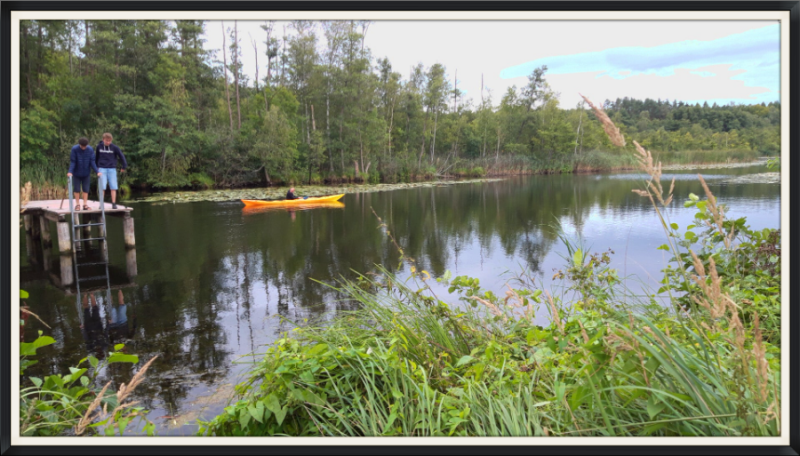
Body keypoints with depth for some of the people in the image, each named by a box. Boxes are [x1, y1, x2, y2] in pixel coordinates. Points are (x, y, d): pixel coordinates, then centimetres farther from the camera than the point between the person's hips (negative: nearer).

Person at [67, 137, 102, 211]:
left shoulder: (90, 149, -10)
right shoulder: (74, 149, -15)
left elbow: (92, 162, -6)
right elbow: (72, 162, -13)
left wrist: (97, 171, -16)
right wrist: (70, 172, -25)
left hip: (86, 173, 1)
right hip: (77, 173, -1)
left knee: (86, 189, 4)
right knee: (76, 189, 4)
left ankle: (85, 204, 12)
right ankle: (78, 204, 14)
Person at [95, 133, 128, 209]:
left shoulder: (114, 147, -3)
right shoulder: (99, 146, 2)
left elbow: (121, 156, 1)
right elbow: (96, 156, 16)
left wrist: (124, 167, -1)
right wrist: (95, 166, 22)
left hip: (112, 169, 0)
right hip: (102, 169, 1)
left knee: (113, 187, -4)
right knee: (102, 187, -6)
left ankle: (113, 203, 2)